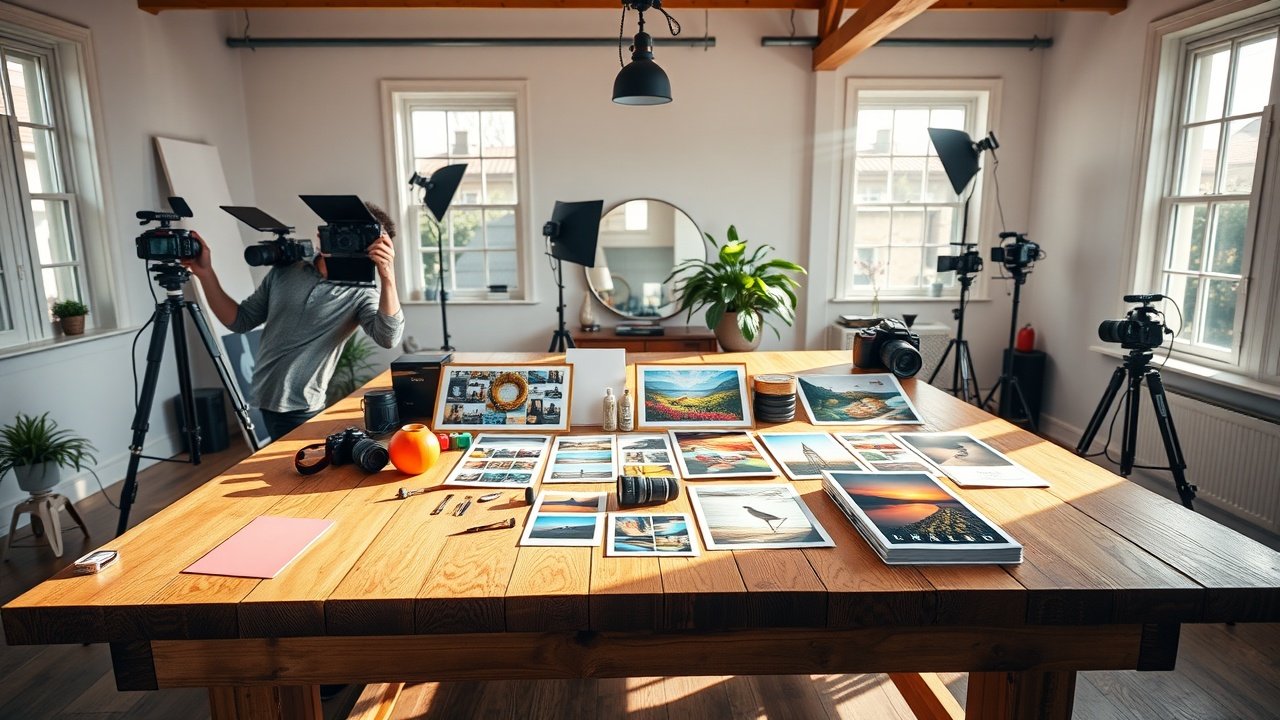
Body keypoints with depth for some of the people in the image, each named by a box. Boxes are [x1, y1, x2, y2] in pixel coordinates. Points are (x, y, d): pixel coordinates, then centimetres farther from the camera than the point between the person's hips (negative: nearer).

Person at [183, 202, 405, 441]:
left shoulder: (361, 293, -8)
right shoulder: (285, 271, 5)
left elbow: (388, 337, -27)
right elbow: (239, 320, 12)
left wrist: (388, 277, -36)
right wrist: (205, 273, 0)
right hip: (264, 401, 4)